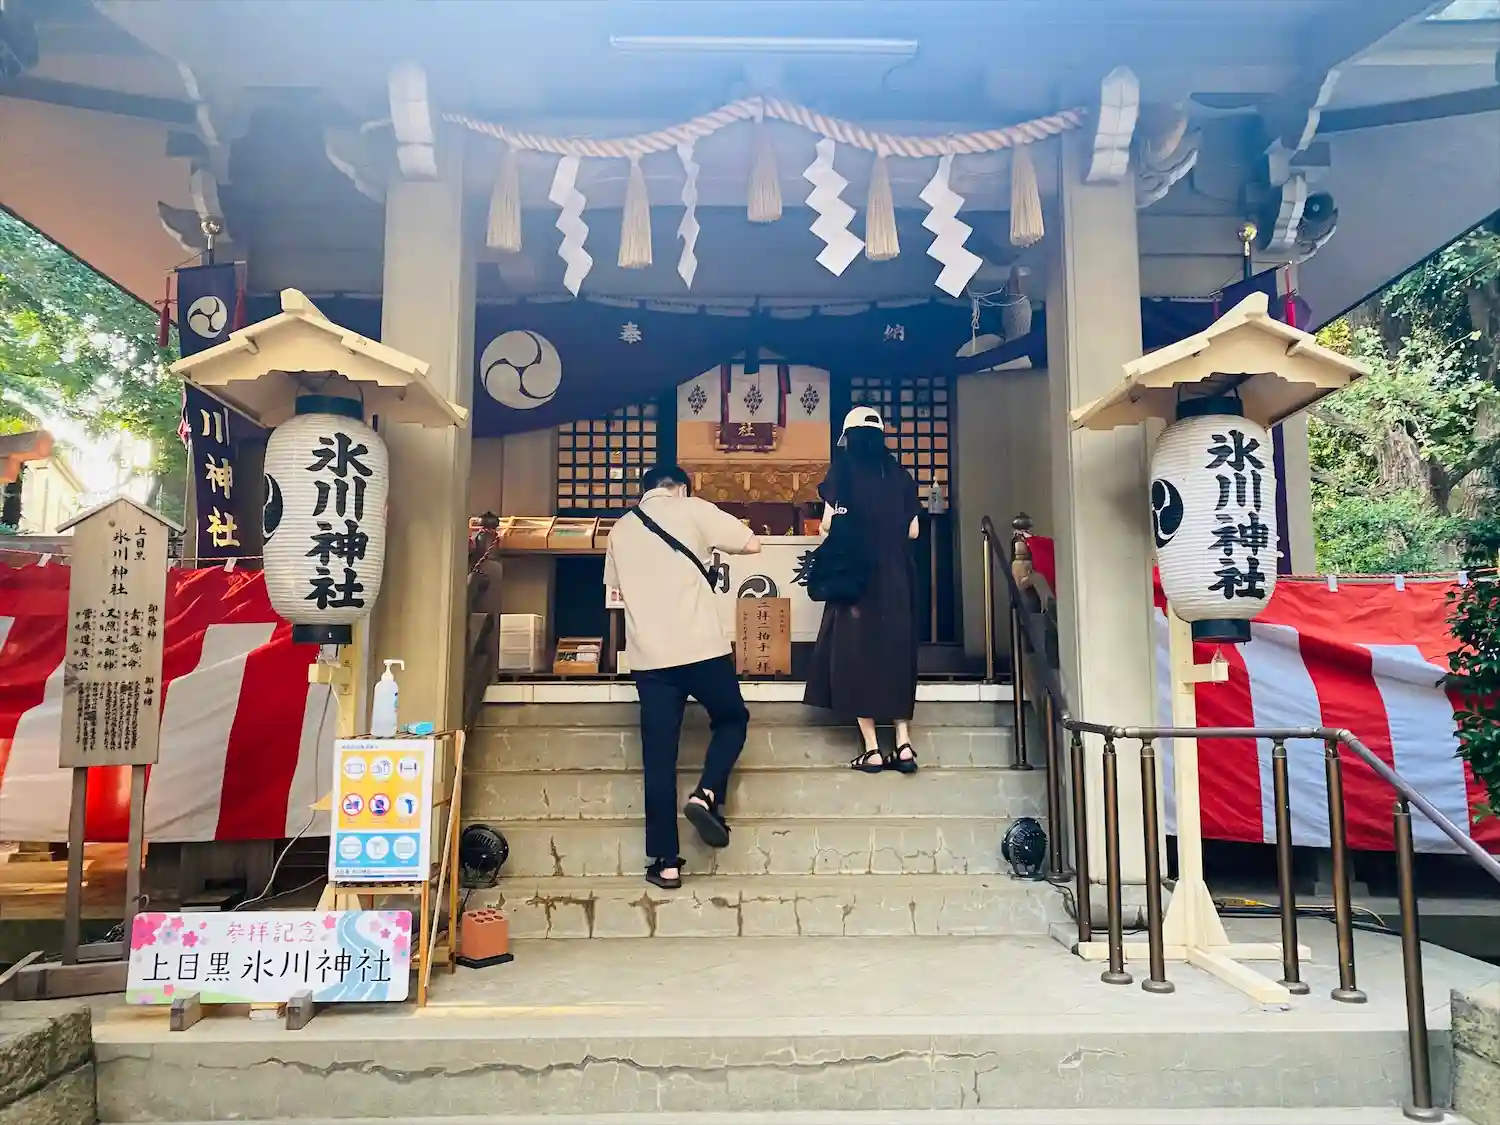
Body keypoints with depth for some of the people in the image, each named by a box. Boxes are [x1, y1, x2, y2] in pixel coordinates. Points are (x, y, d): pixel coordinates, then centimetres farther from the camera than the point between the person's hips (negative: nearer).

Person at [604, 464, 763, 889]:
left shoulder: (621, 529, 15)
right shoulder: (692, 509, 2)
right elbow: (751, 544, -1)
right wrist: (711, 545, 16)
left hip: (649, 657, 3)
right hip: (702, 647, -3)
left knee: (659, 758, 7)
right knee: (732, 718, 21)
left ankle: (666, 862, 9)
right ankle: (706, 795, -3)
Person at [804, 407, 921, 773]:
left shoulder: (844, 468, -1)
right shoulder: (899, 474, 9)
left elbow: (830, 524, -7)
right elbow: (912, 530, 7)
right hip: (896, 575, 4)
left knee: (855, 650, 3)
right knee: (896, 650, 12)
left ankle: (871, 749, 1)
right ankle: (904, 744, 6)